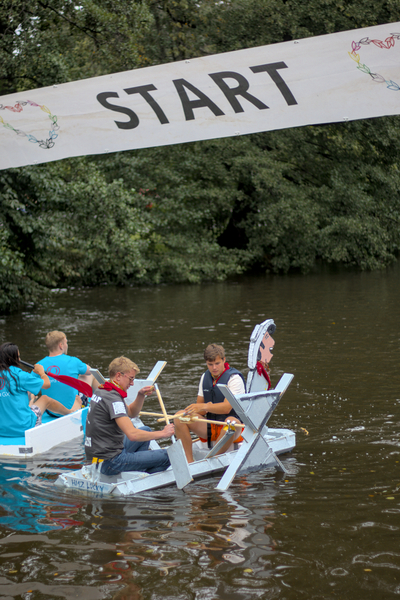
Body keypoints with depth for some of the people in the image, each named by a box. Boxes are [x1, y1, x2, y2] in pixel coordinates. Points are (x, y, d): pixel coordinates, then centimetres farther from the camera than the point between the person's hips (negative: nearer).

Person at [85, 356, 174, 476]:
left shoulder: (101, 392, 11)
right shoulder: (113, 399, -20)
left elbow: (131, 413, 24)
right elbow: (132, 434, -28)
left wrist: (141, 395, 7)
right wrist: (162, 433, -17)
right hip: (110, 463, -10)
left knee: (146, 430, 29)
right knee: (166, 457, -14)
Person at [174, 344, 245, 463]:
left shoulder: (234, 378, -13)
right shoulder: (205, 377, 8)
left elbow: (227, 407, -26)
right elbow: (199, 406, 8)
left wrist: (204, 406, -41)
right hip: (210, 426, 6)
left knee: (231, 421, -41)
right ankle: (189, 462, -22)